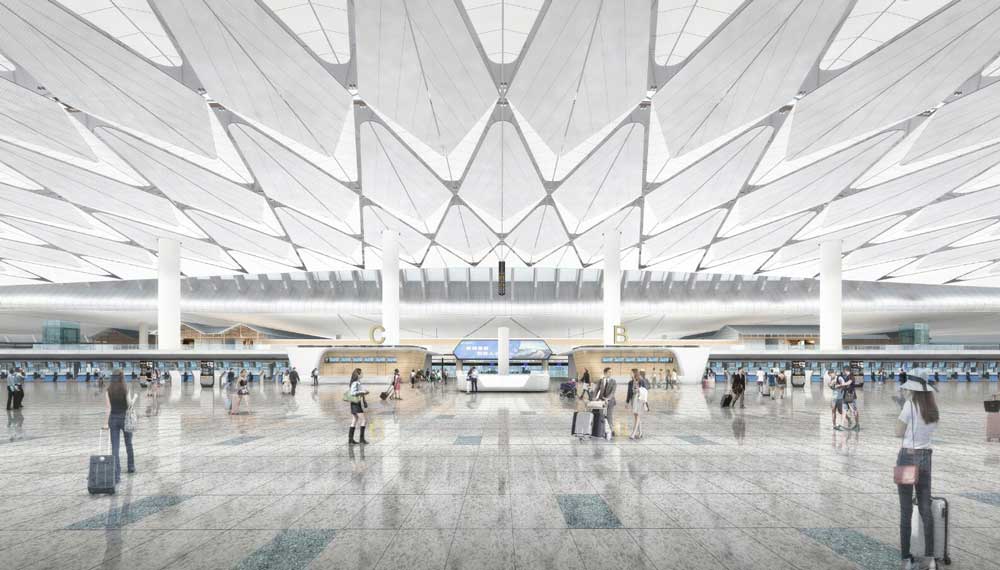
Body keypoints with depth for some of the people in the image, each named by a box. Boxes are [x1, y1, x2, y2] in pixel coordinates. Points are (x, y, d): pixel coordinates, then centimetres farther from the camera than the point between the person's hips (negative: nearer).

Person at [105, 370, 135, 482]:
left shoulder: (108, 391, -4)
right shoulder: (125, 389, -9)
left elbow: (109, 408, -6)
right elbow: (130, 405, -9)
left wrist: (107, 423, -1)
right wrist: (134, 398, 10)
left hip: (113, 419, 1)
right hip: (125, 418, -1)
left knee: (115, 447, 1)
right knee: (129, 443, 20)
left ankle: (116, 474, -5)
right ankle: (131, 467, 33)